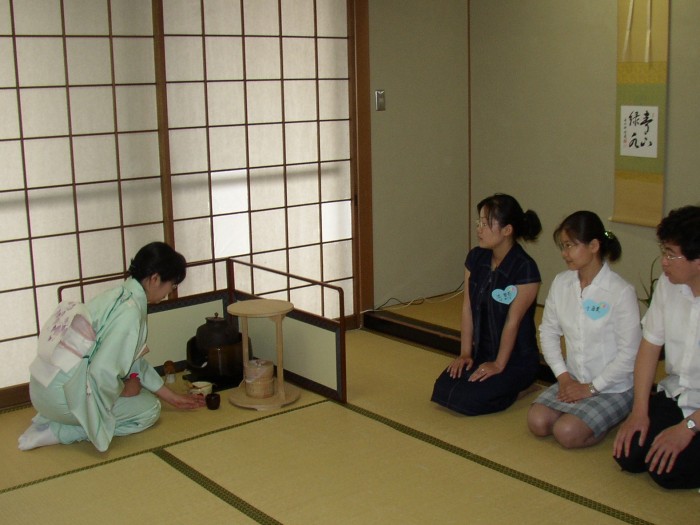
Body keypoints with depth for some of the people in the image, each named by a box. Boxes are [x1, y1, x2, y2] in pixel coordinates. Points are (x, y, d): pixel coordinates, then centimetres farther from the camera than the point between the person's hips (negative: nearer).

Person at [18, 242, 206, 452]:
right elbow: (103, 371, -27)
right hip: (62, 393, -9)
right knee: (149, 410, 2)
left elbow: (133, 359, 21)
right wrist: (123, 389, -4)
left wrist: (171, 396, 25)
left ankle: (49, 420, 10)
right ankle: (56, 432, -4)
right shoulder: (130, 311, -20)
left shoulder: (121, 295, 10)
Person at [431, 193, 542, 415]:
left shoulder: (525, 269, -20)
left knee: (465, 400, -21)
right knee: (442, 390, -10)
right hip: (482, 353, 7)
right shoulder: (475, 258, 1)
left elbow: (513, 321, -18)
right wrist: (465, 353, -1)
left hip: (516, 358, -7)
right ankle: (500, 384, 13)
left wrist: (499, 365, -14)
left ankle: (512, 385, 6)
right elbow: (468, 308, 2)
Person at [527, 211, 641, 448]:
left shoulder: (621, 292, -18)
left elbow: (629, 353, -15)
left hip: (613, 387, -5)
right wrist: (562, 375, -4)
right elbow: (548, 331, 6)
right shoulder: (561, 283, -1)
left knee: (567, 433, -22)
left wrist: (591, 388, -13)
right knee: (537, 422, -16)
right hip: (573, 381, 5)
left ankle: (613, 420, 6)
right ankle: (582, 412, 10)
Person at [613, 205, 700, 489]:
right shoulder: (667, 285, -3)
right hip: (674, 395, 6)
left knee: (667, 471, -17)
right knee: (628, 456, -6)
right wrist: (639, 411, -2)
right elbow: (649, 346, 2)